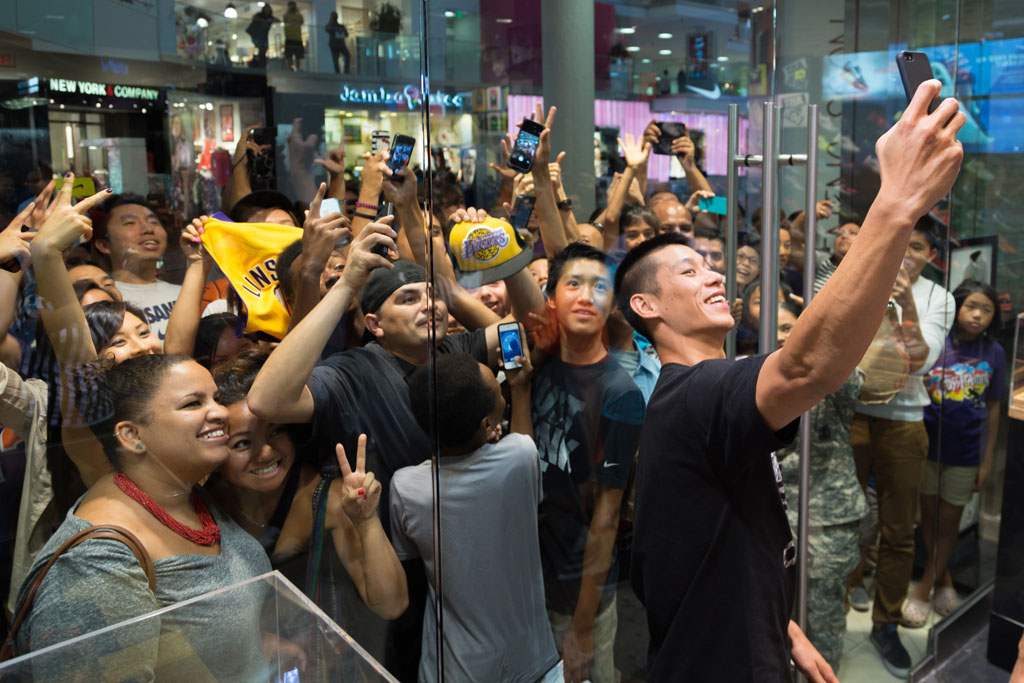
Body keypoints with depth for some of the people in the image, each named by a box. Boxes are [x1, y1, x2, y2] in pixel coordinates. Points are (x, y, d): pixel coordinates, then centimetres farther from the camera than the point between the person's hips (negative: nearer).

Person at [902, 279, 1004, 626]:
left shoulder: (994, 353, -2)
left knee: (948, 521, 7)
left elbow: (993, 409, 4)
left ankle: (922, 590, 20)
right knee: (928, 515, 12)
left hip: (965, 453, 1)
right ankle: (943, 578, 33)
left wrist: (987, 460, 4)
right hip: (928, 444, 0)